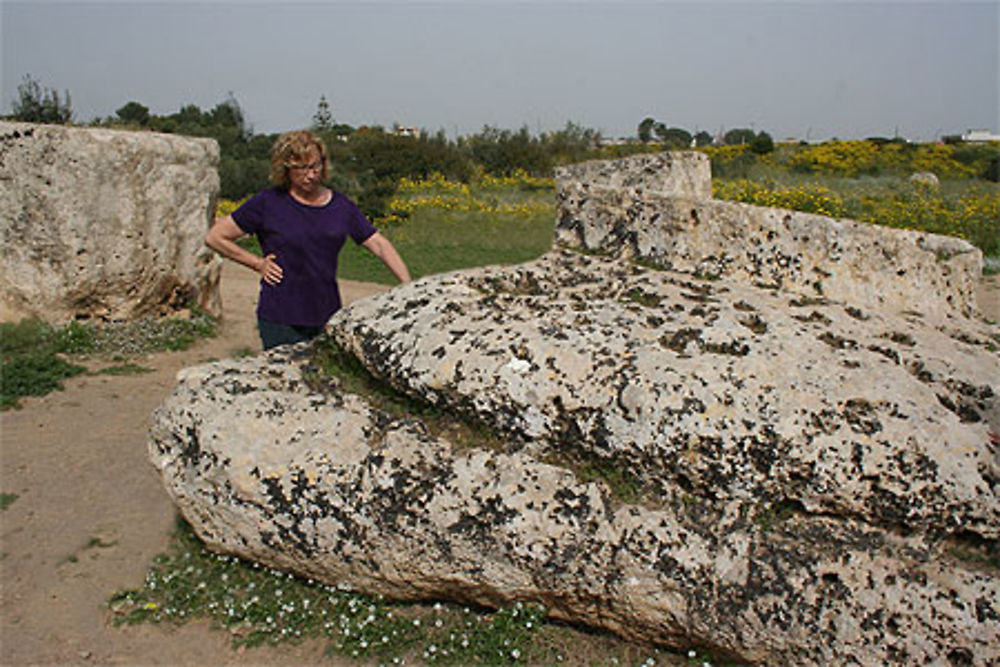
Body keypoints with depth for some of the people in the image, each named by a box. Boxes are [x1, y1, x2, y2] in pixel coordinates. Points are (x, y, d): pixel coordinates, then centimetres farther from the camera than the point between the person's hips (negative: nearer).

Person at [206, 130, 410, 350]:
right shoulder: (268, 203, -3)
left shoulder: (340, 205, 6)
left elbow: (380, 245, 4)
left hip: (328, 319, 3)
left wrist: (408, 287, -7)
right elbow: (214, 238, 2)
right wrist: (258, 264, -2)